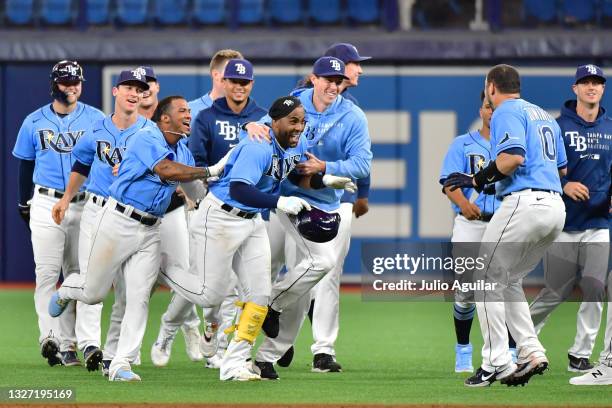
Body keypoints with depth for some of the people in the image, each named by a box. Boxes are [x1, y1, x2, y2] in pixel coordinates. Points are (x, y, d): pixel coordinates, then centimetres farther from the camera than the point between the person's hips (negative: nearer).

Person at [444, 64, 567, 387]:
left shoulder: (506, 112, -3)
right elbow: (562, 167, 27)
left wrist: (477, 180, -8)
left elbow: (514, 157, -19)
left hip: (524, 203, -9)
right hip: (556, 209, 9)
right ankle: (531, 352, 6)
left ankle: (497, 363, -8)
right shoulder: (544, 115, 24)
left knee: (488, 278, -1)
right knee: (509, 280, 19)